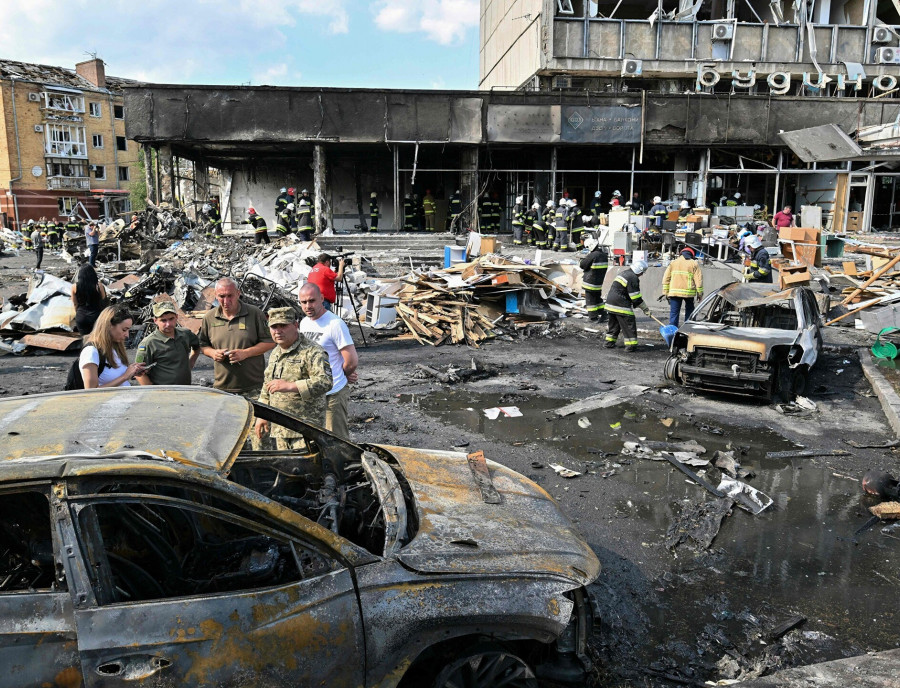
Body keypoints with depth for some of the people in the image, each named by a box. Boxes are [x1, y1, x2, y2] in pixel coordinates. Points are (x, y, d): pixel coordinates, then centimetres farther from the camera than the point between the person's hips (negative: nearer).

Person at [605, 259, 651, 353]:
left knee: (614, 324, 20)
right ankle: (631, 346, -2)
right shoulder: (633, 278, -13)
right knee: (629, 325, -2)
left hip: (610, 303, 9)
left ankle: (610, 342, 25)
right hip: (621, 305, -9)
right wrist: (645, 308, -3)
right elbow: (635, 297, -14)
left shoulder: (623, 273, 17)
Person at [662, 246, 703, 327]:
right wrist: (700, 293, 4)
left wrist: (665, 292, 8)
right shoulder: (694, 264, 3)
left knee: (674, 312, 2)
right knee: (689, 311, 17)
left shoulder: (673, 263, 10)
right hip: (689, 292, -1)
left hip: (674, 292, 1)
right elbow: (698, 280, -2)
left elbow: (666, 278, 6)